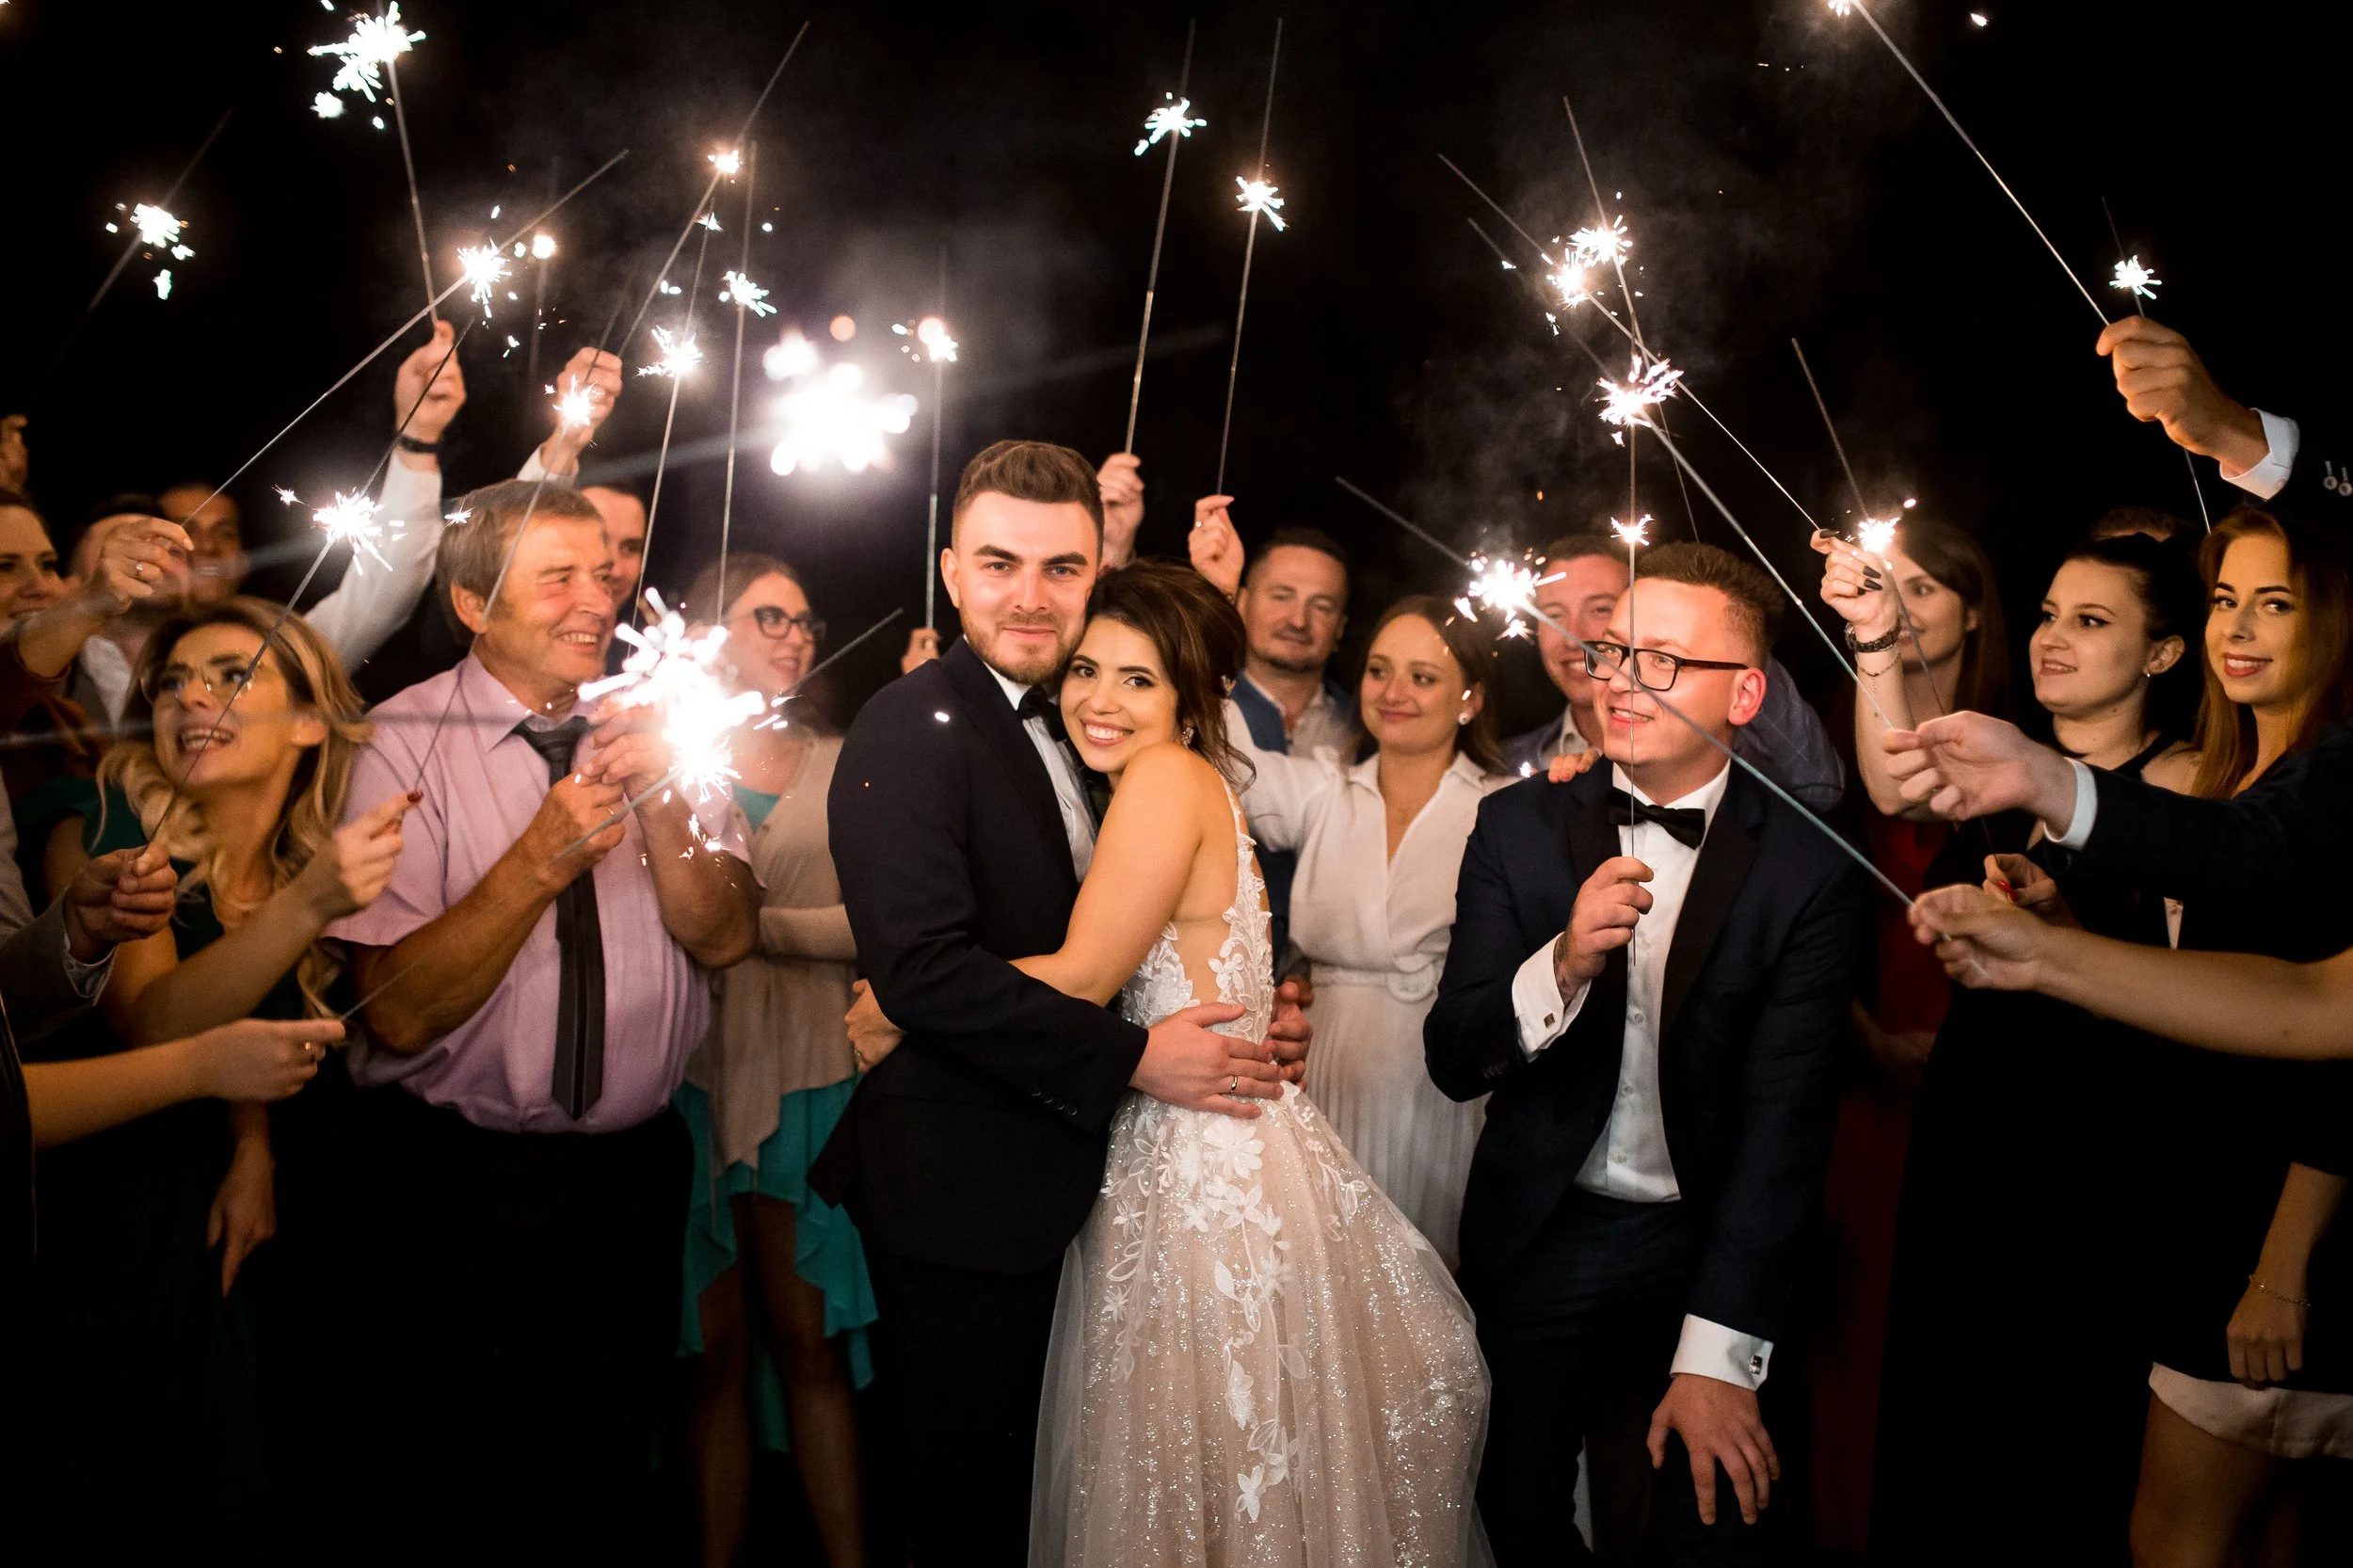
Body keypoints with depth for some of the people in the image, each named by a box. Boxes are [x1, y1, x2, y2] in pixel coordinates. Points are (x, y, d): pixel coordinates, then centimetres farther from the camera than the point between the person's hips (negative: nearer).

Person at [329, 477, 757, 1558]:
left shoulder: (646, 725, 1)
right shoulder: (409, 743, -12)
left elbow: (724, 939, -5)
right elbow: (400, 1013, -17)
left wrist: (659, 800, -19)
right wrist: (540, 861, -26)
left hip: (638, 1157, 4)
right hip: (463, 1175, -3)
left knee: (609, 1468, 17)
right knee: (459, 1475, 12)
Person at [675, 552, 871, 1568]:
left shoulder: (842, 766, 13)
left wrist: (759, 923, -9)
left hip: (812, 1078, 1)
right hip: (695, 1076, -1)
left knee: (811, 1344, 4)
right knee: (714, 1352, 4)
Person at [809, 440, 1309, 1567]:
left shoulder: (1064, 731, 12)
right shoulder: (915, 730, -16)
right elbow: (925, 966, -27)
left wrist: (1254, 1020, 0)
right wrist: (1133, 1058, -23)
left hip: (1038, 1180, 8)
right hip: (959, 1189, -8)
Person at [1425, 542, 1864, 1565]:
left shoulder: (1805, 869, -12)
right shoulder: (1520, 825, -5)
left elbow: (1785, 1124, -15)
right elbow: (1451, 1061, -8)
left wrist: (1719, 1354, -19)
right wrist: (1562, 964, -28)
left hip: (1714, 1245, -2)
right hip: (1539, 1239, 2)